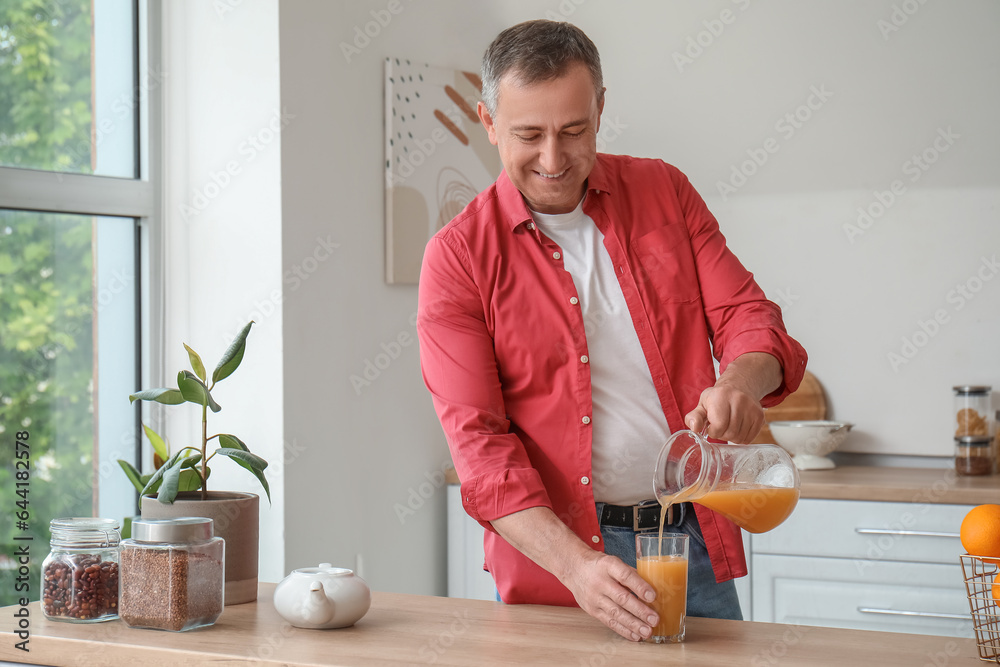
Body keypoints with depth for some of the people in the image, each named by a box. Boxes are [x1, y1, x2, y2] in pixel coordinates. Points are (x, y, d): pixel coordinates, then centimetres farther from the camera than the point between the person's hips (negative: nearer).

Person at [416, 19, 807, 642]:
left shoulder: (665, 193, 5)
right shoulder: (458, 257, -6)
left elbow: (745, 313, 4)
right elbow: (478, 443, -11)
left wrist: (741, 381, -22)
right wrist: (575, 564, -24)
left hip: (693, 542, 3)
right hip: (551, 554, -2)